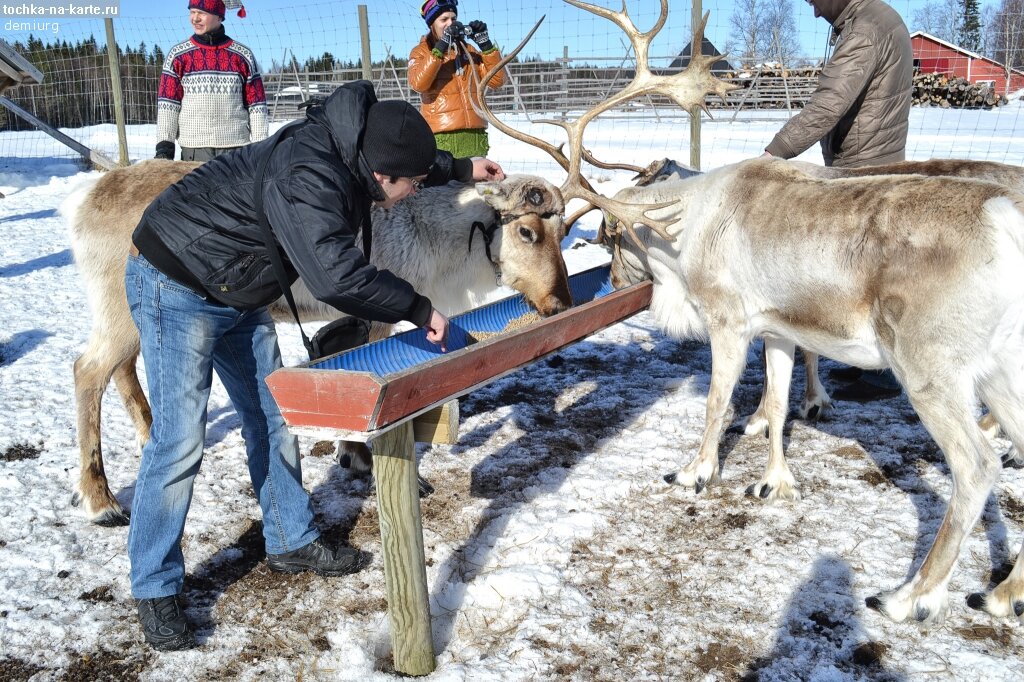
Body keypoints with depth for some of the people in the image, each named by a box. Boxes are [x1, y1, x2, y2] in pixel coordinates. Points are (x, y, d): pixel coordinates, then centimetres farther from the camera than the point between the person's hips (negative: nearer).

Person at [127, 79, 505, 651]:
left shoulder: (349, 150, -5)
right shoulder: (307, 176, -33)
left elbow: (402, 154, 19)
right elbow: (335, 275, -41)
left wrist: (459, 168, 26)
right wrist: (416, 308, -30)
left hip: (238, 295, 9)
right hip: (176, 286, -9)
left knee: (272, 420, 12)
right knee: (180, 440, -9)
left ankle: (292, 542, 26)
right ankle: (156, 589, 5)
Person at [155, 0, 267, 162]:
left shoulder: (242, 55, 7)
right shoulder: (178, 55, 7)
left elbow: (256, 105, 7)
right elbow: (167, 104, 4)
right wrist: (164, 146, -4)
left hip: (237, 148, 0)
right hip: (194, 149, 0)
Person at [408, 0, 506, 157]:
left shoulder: (468, 50, 17)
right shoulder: (421, 52, 6)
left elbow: (496, 80, 9)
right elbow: (418, 83, -15)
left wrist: (486, 44, -1)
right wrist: (441, 47, -18)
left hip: (475, 136, 5)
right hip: (442, 138, -4)